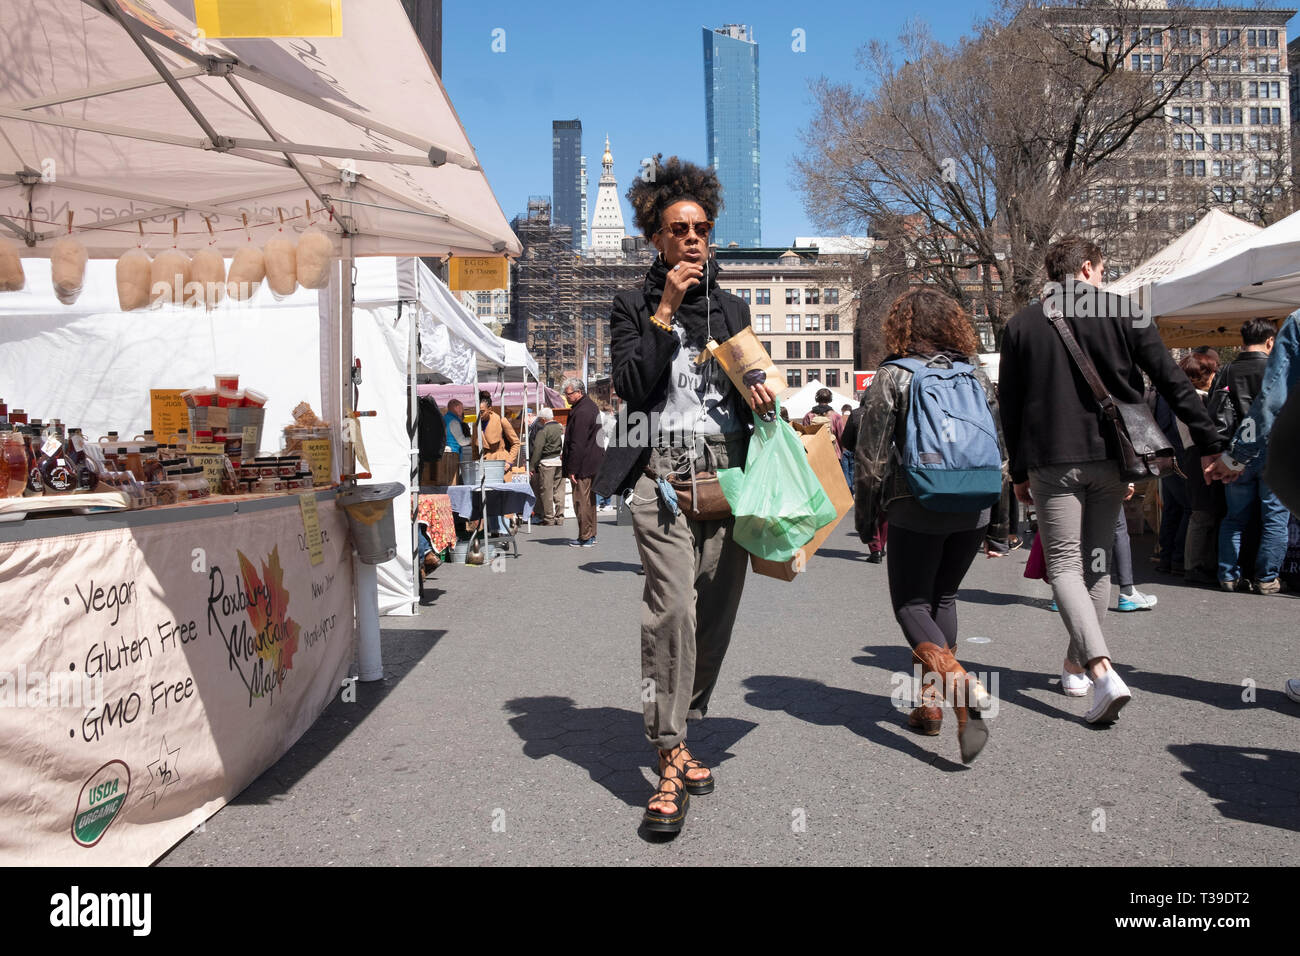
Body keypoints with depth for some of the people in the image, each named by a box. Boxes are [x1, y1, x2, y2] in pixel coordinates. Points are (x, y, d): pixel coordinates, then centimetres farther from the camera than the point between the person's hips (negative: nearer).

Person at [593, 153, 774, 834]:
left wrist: (761, 397, 2)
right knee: (673, 605, -18)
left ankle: (679, 734, 20)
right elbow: (632, 386, -6)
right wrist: (665, 311, -7)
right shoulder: (633, 306, 9)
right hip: (663, 472, -4)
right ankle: (670, 760, -9)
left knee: (716, 611, 3)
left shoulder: (733, 309, 20)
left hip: (727, 471, 4)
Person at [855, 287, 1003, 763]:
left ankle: (960, 685, -19)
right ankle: (930, 702, 17)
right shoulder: (976, 374, 8)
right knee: (943, 596, 18)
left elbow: (872, 455, -5)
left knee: (911, 602, 5)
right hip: (973, 509, 5)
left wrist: (865, 516, 5)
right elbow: (999, 444, 14)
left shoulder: (892, 376, -5)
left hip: (916, 509, -4)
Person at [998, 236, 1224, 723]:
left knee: (1064, 565, -2)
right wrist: (1210, 445, 6)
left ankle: (1101, 670, -20)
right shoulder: (1124, 313, 3)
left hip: (1051, 463, -1)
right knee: (1096, 563, 15)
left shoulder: (1022, 324, 4)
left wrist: (1019, 471, 12)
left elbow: (1009, 405, 5)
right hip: (1109, 459, 2)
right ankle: (1077, 663, 24)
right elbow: (1174, 384, 0)